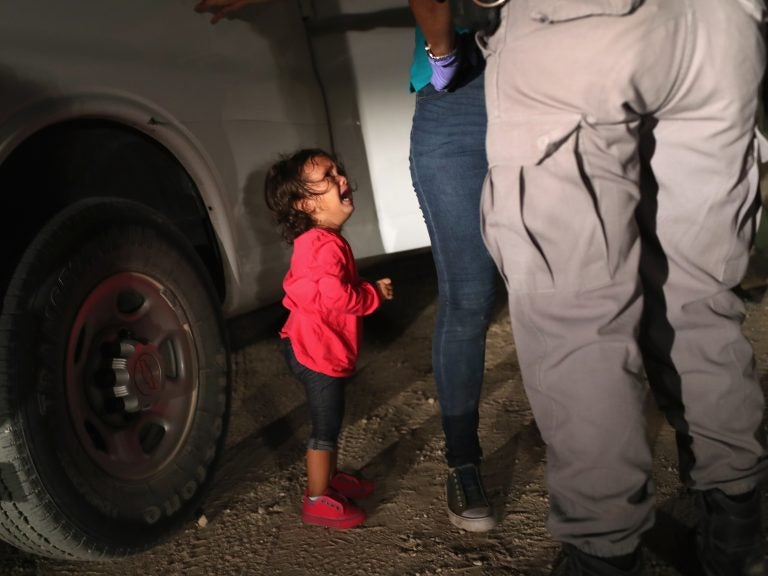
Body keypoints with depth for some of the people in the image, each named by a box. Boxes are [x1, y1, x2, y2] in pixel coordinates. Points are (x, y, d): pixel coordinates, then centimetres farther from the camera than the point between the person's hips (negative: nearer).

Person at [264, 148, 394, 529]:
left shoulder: (315, 240, 11)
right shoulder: (326, 245, -24)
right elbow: (339, 297, -32)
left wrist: (367, 289, 7)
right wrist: (375, 293, -17)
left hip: (317, 346, 11)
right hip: (317, 350, -11)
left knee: (330, 420, 23)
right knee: (326, 425, 1)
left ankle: (329, 479, 39)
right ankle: (317, 500, 14)